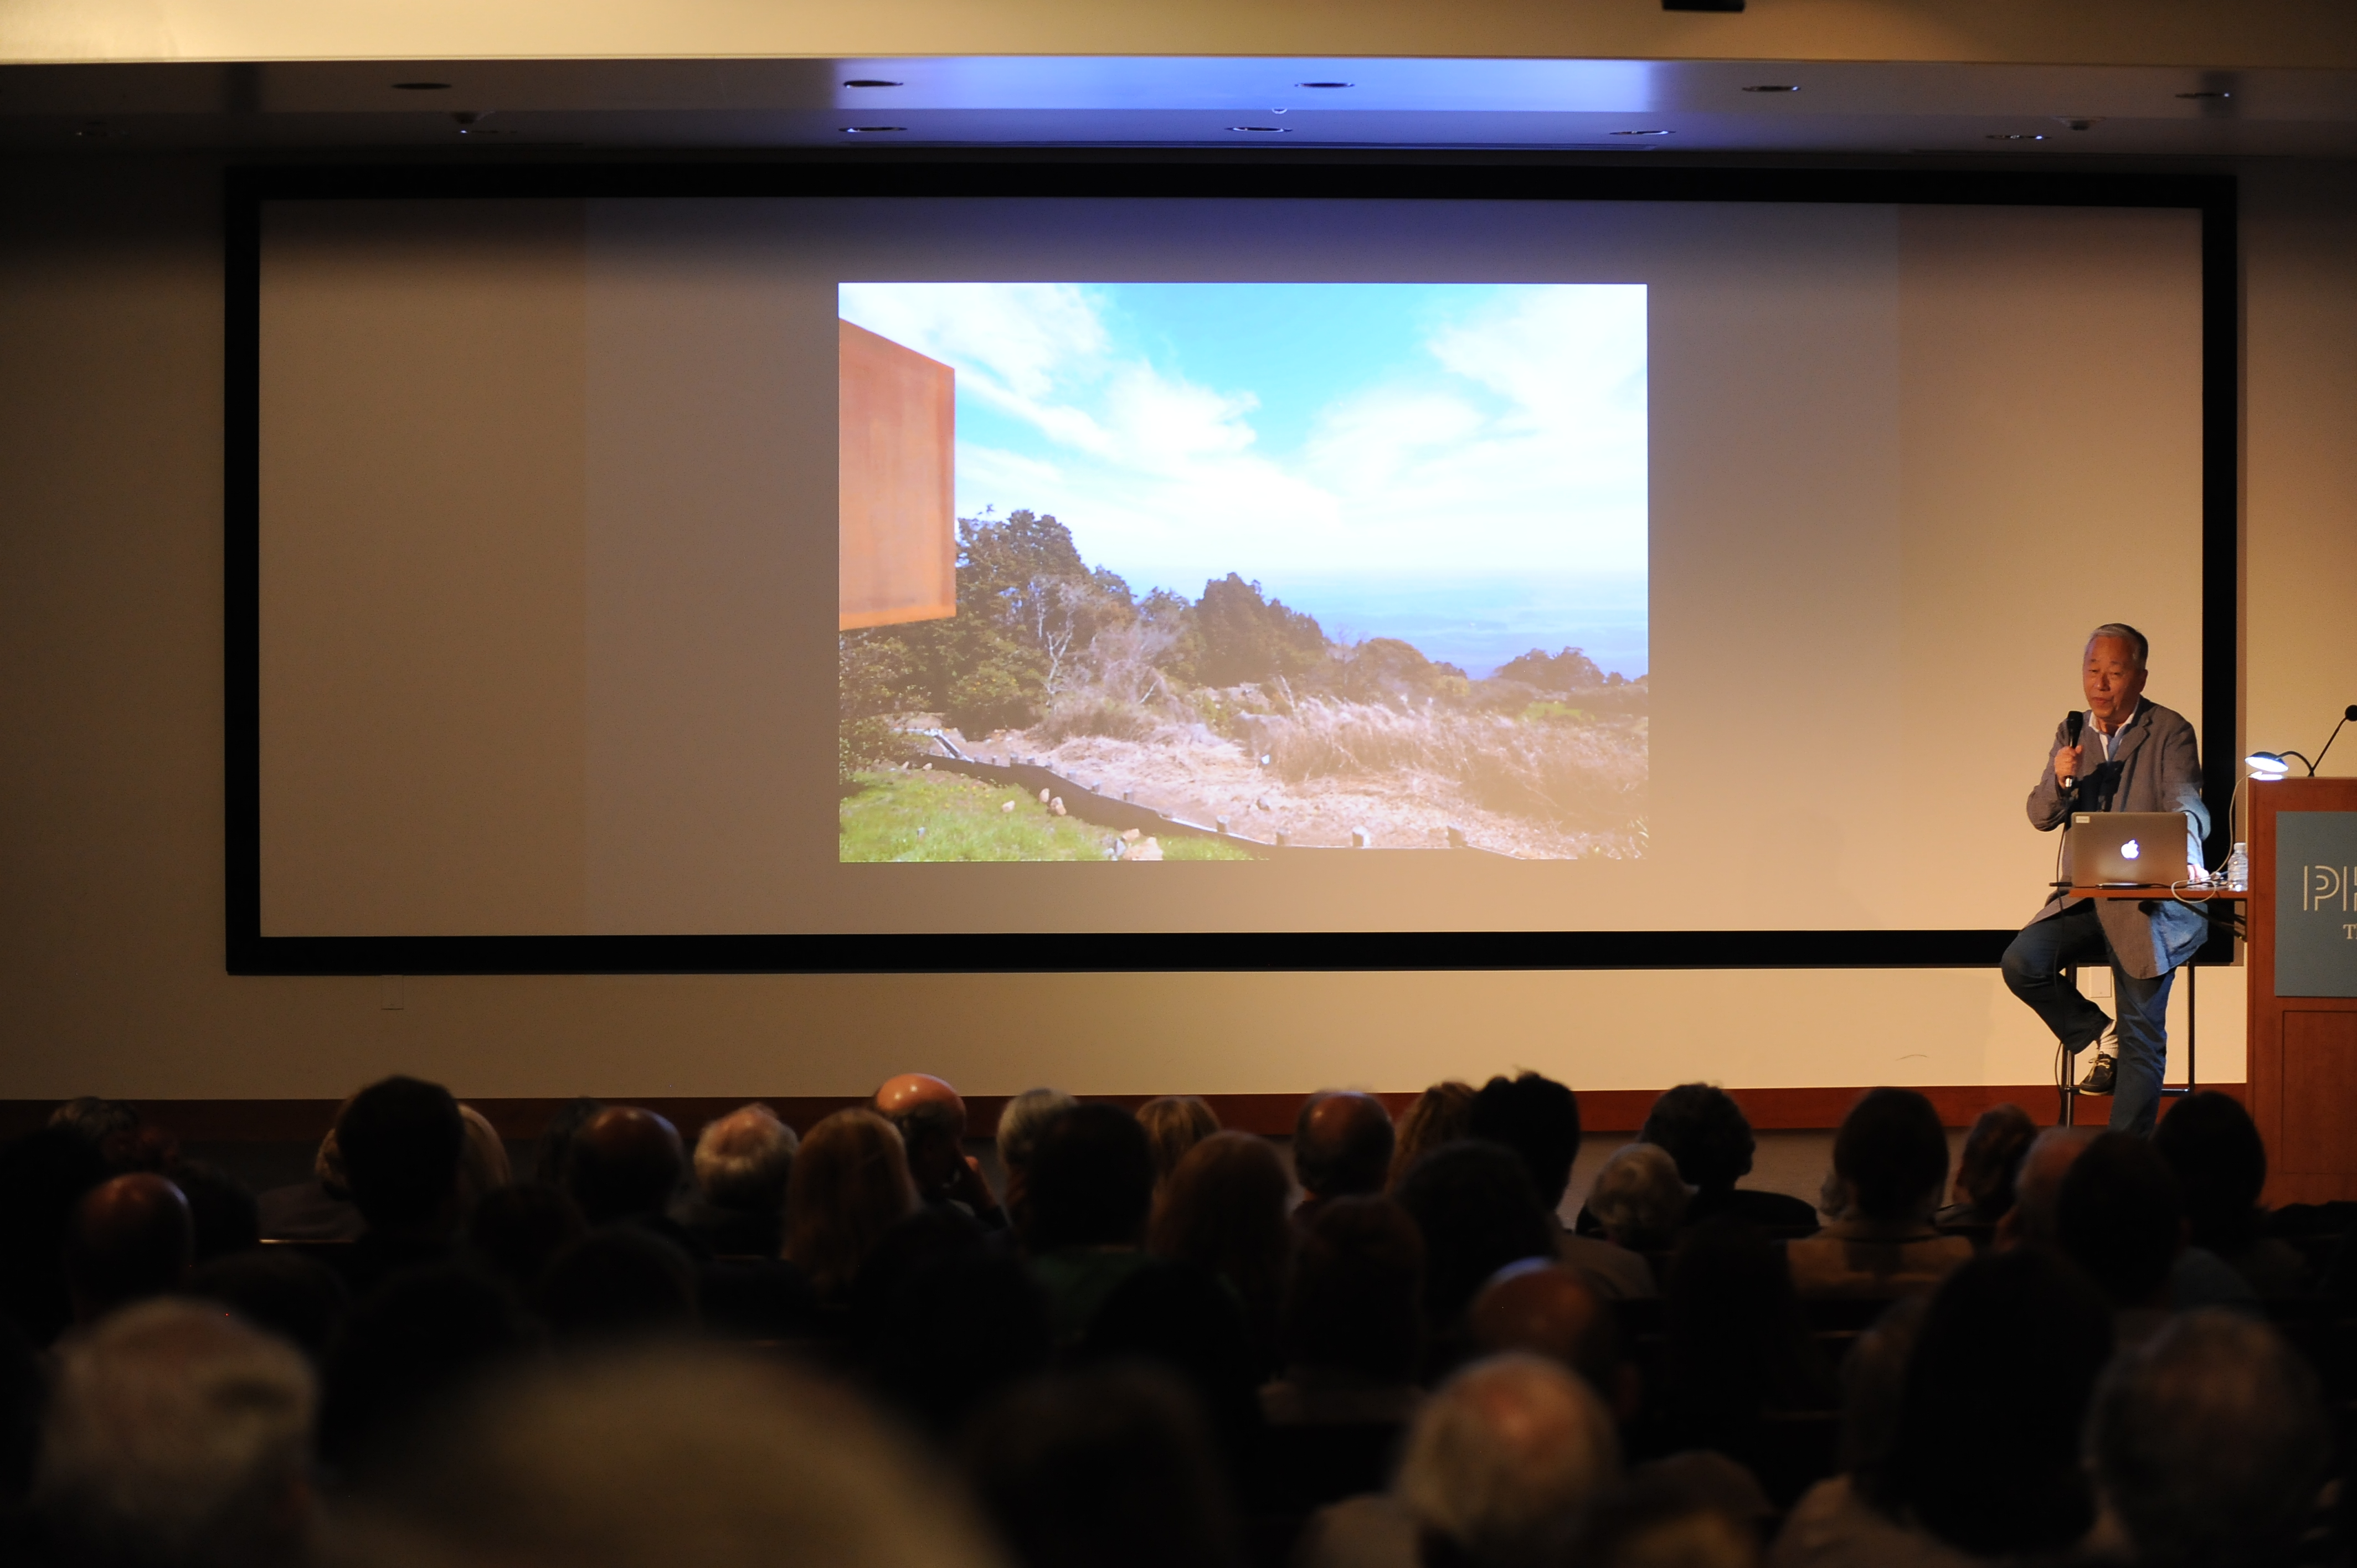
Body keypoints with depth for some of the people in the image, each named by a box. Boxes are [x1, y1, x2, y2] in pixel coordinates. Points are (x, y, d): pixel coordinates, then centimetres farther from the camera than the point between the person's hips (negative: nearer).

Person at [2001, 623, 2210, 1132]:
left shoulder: (2170, 733, -4)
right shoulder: (2071, 733, 11)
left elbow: (2187, 805, -17)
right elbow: (2041, 817, 7)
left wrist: (2186, 850, -40)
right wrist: (2060, 779, -16)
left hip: (2152, 902, -5)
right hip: (2083, 898, 5)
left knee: (2142, 1041, -9)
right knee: (2021, 963, -21)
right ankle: (2103, 1039, 3)